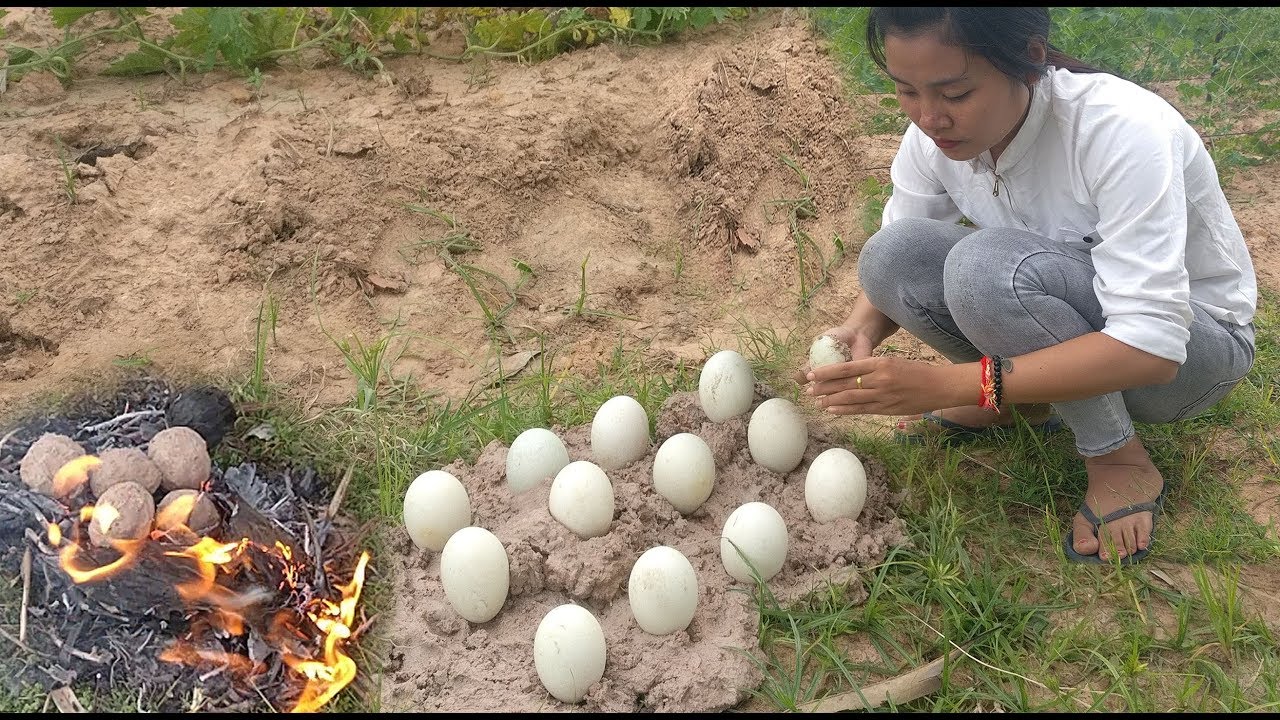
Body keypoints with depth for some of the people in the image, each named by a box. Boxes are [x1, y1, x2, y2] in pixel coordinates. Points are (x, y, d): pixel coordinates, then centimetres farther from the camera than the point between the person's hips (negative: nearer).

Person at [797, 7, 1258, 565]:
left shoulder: (1123, 131, -31)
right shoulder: (935, 134, -14)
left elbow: (1151, 347, -35)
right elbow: (893, 269, -2)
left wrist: (952, 384, -42)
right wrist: (860, 331, -26)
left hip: (1193, 346, -5)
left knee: (988, 262, -34)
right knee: (891, 255, -20)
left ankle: (1120, 460, -13)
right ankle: (1019, 401, 2)